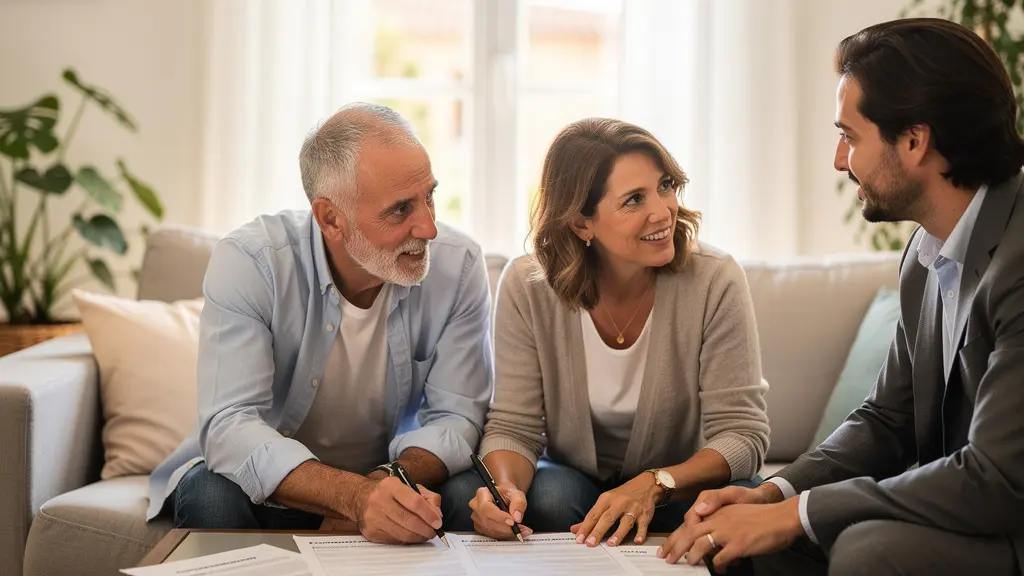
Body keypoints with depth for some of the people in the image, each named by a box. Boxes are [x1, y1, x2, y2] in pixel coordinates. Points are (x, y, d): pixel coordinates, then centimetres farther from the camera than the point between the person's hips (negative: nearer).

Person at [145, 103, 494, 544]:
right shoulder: (248, 262, -20)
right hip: (270, 486, -1)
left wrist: (391, 483, -34)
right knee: (211, 498, -34)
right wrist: (355, 495, -45)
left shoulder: (458, 265, -13)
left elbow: (455, 416, -11)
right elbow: (230, 425, -28)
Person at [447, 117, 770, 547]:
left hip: (679, 491, 0)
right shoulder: (527, 287, -13)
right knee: (549, 493, -33)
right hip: (571, 479, 0)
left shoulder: (715, 282, -17)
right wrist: (507, 488, -34)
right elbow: (512, 427, -11)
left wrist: (654, 485, -35)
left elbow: (743, 433, -17)